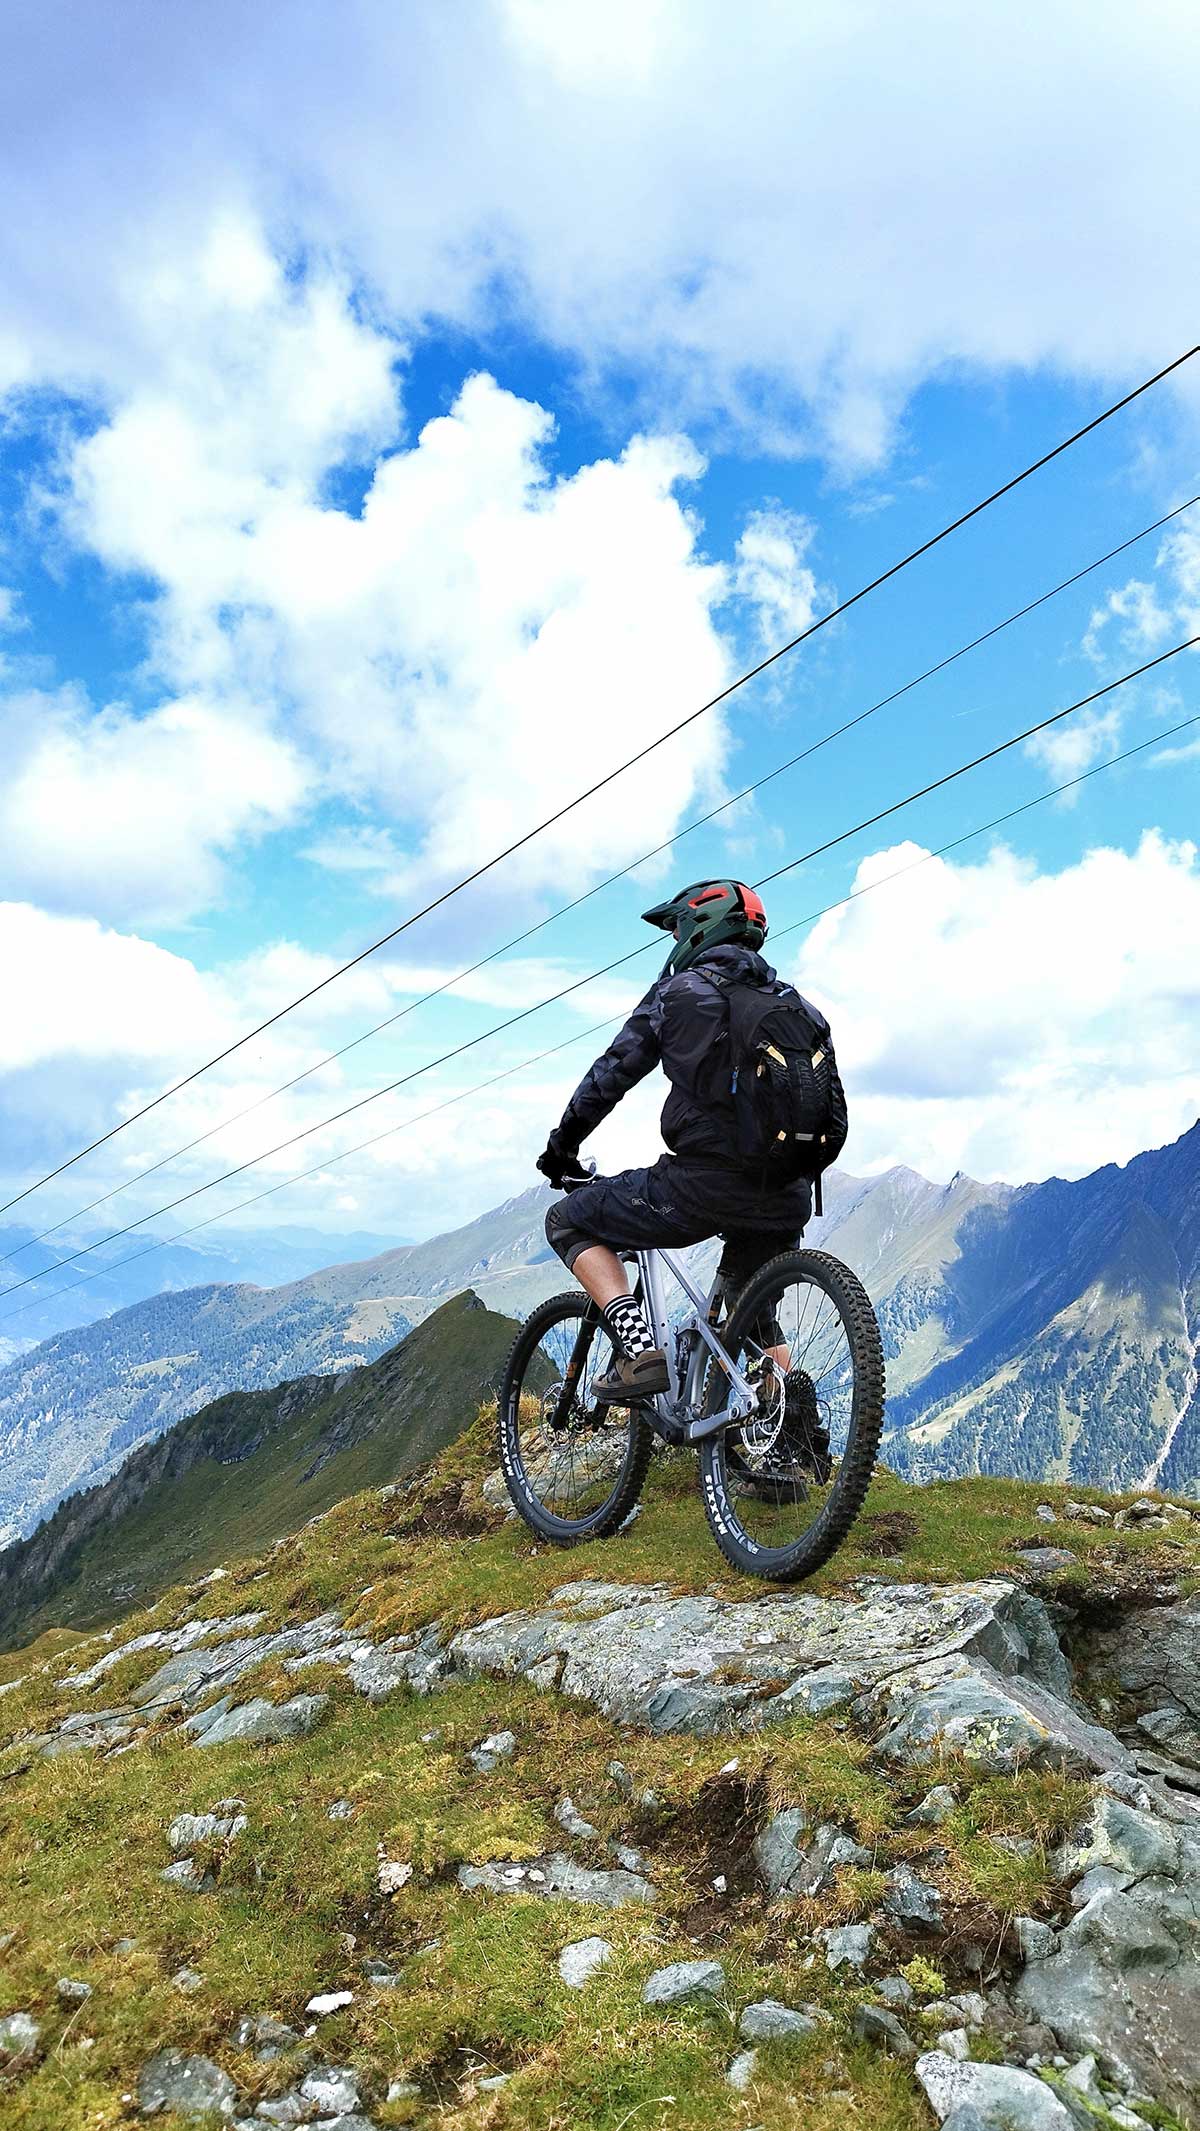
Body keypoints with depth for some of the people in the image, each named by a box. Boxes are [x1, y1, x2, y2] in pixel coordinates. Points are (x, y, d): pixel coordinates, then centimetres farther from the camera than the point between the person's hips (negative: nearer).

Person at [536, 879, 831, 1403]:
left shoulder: (681, 990, 2)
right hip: (788, 1197, 7)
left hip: (705, 1183, -6)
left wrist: (561, 1146, 16)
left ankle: (639, 1350, -5)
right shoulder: (791, 1002, 19)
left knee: (568, 1220, 13)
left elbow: (612, 1074, 3)